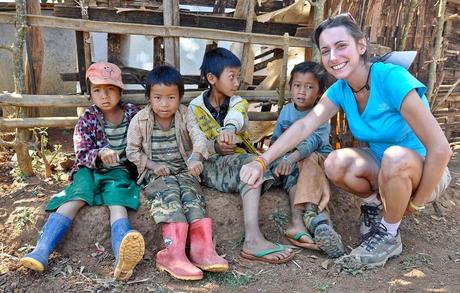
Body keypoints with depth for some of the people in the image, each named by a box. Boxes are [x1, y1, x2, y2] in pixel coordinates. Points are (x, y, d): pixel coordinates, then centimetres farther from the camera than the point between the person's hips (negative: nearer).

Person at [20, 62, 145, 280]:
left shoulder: (132, 112, 3)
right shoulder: (88, 118, 0)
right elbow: (82, 155, -7)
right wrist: (100, 154, -29)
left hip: (119, 171, -1)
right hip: (90, 170, 2)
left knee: (117, 204, -31)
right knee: (75, 200, -30)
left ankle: (123, 260, -58)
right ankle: (41, 251, -38)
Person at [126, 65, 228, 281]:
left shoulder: (185, 115, 1)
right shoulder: (139, 121, -2)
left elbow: (198, 137, -15)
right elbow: (132, 151, 4)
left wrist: (196, 157, -38)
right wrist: (153, 165, -13)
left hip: (183, 170, 2)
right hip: (155, 174, -2)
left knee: (190, 192, -29)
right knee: (170, 194, -32)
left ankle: (203, 248, -43)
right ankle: (175, 251, -48)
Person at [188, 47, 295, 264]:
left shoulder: (238, 103, 9)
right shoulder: (195, 108, 8)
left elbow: (235, 117, -19)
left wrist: (229, 128, -44)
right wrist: (215, 147, -21)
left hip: (241, 162, 3)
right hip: (211, 165, -2)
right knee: (250, 161, -32)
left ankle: (253, 239, -45)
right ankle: (253, 239, -44)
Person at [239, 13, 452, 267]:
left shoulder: (392, 79, -29)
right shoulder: (340, 90, -9)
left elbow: (440, 149, -30)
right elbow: (303, 126, -15)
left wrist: (416, 203, -18)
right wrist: (262, 161, -29)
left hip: (423, 171, -4)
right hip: (383, 169, 5)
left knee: (396, 156, -37)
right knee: (335, 164, -23)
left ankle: (390, 235, -11)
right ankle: (374, 203, 7)